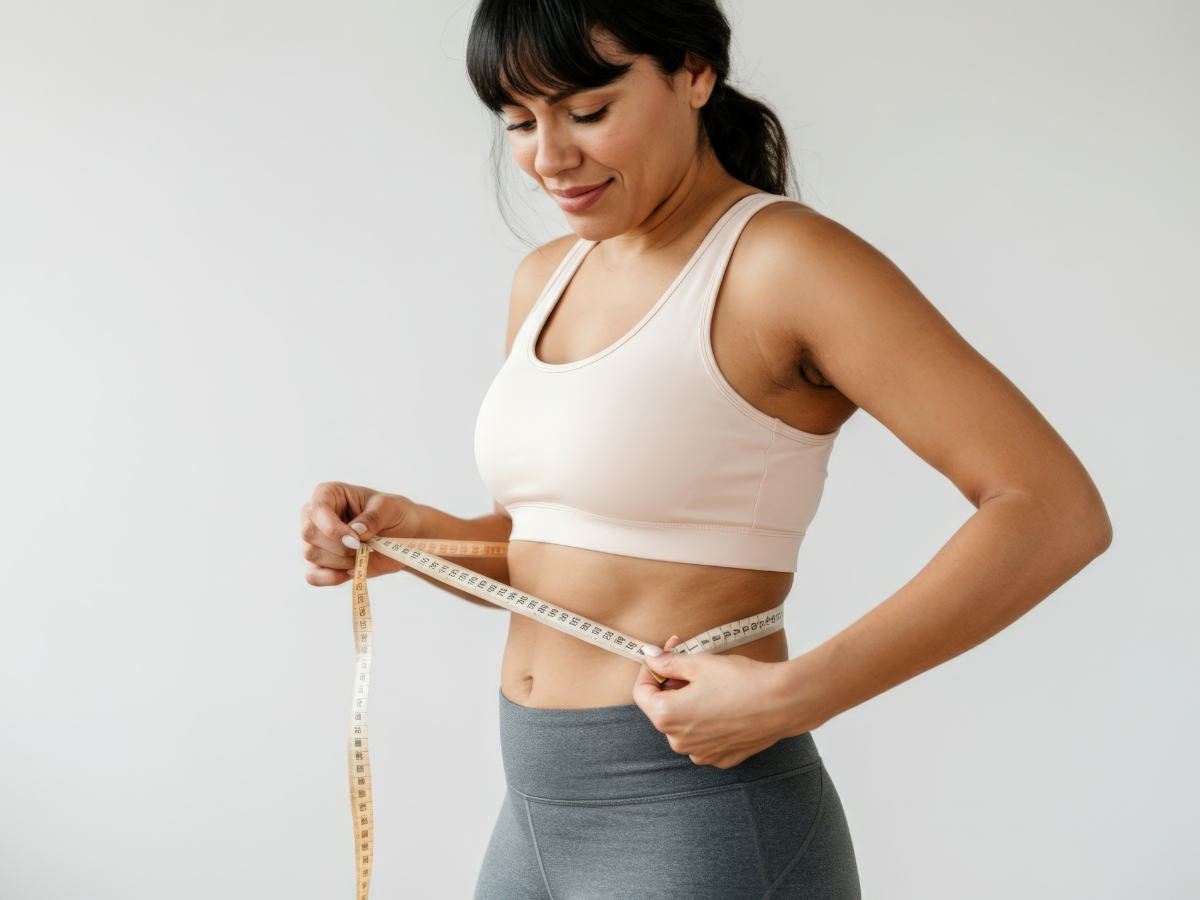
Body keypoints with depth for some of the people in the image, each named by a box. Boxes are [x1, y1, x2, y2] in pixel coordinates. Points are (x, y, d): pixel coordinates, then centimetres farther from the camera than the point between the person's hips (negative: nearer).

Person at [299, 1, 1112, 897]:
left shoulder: (784, 260, -14)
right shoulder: (546, 279, 9)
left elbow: (1059, 510, -19)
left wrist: (793, 695, -23)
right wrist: (408, 532, -1)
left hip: (700, 822, -7)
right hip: (540, 815, 8)